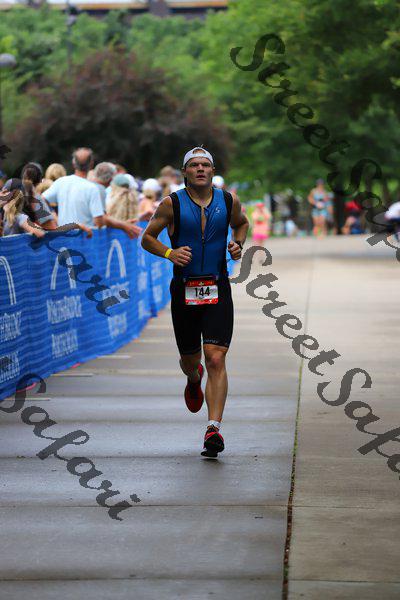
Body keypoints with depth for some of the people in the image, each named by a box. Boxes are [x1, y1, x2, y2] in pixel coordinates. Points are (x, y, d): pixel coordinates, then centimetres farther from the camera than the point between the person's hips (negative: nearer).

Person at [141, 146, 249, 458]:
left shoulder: (228, 202, 3)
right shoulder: (172, 204, -3)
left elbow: (242, 223, 25)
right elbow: (147, 238, 5)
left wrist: (238, 243, 4)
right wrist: (169, 253, -14)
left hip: (218, 291, 0)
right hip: (184, 290, 0)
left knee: (216, 359, -14)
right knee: (190, 359, 13)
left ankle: (214, 428, -16)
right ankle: (194, 379, 52)